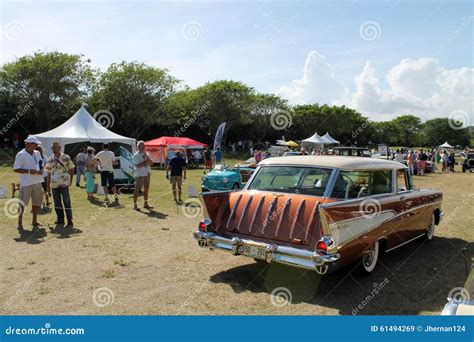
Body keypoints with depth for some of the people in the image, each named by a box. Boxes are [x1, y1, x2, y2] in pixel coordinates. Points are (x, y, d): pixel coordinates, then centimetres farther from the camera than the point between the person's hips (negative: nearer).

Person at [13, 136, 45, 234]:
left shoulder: (37, 153, 12)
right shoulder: (20, 155, -7)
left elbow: (41, 165, 21)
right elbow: (15, 169, -9)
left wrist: (41, 170, -2)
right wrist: (28, 171, -20)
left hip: (37, 182, 7)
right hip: (26, 183, -7)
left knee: (37, 202, 14)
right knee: (22, 204, -2)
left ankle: (34, 221, 28)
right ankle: (20, 224, 6)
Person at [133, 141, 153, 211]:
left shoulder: (146, 154, 13)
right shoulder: (136, 155, -8)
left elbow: (151, 163, 8)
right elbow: (138, 165, -18)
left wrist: (148, 160, -10)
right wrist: (145, 161, -18)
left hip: (147, 174, 7)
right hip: (140, 174, -7)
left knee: (146, 189, 12)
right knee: (137, 189, -3)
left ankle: (145, 204, 22)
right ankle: (135, 205, 2)